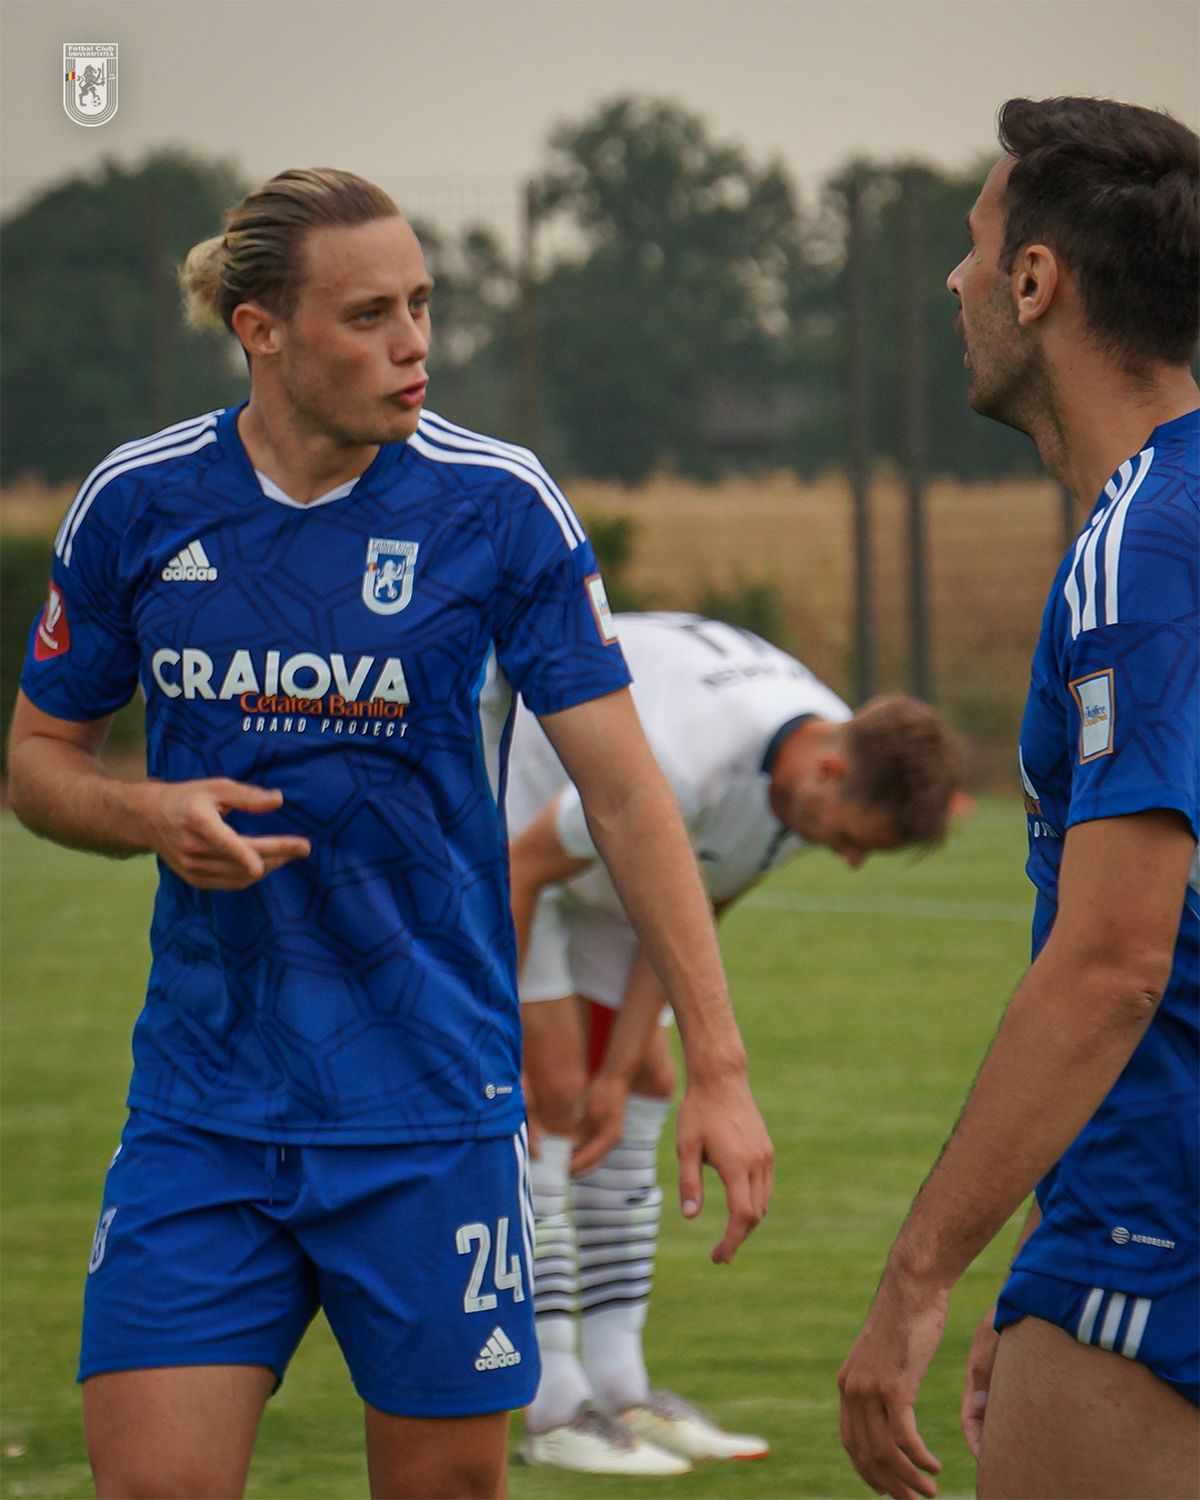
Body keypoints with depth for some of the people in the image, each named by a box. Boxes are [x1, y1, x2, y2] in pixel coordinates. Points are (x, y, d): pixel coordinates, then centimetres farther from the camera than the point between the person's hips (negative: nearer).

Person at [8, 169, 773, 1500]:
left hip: (433, 1109, -1)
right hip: (200, 1115, 2)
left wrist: (715, 1065, -10)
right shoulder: (137, 503, 0)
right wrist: (152, 817, -11)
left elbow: (622, 790, -5)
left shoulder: (496, 504, -6)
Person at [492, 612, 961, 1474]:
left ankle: (619, 1388, 7)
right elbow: (522, 870, -28)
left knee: (643, 1094, 4)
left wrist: (619, 1073, -6)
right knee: (550, 1091, -14)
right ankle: (557, 1410, -13)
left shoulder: (835, 780, -14)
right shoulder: (678, 768, -41)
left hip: (602, 873, 8)